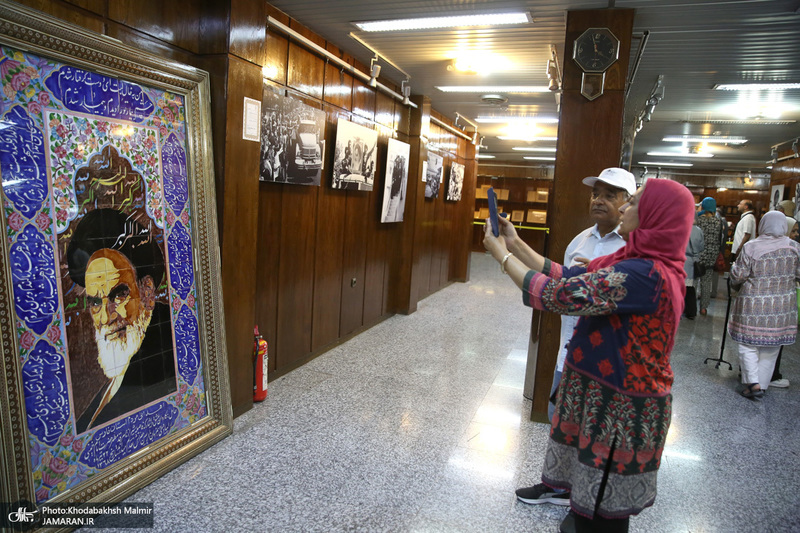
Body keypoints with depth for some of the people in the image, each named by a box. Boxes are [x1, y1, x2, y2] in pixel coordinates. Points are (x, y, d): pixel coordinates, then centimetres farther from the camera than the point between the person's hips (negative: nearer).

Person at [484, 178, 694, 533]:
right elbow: (567, 276, 6)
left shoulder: (643, 274, -26)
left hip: (618, 409, -9)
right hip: (603, 393, 9)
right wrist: (516, 244, 4)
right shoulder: (632, 261, 5)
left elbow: (555, 294, -27)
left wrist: (501, 254, -14)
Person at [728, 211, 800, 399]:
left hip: (753, 306, -3)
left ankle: (753, 383, -2)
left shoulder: (751, 247, -12)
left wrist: (734, 267, 10)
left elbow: (738, 276, -11)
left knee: (749, 345, 8)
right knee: (771, 348, 14)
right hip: (783, 307, 4)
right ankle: (762, 384, 22)